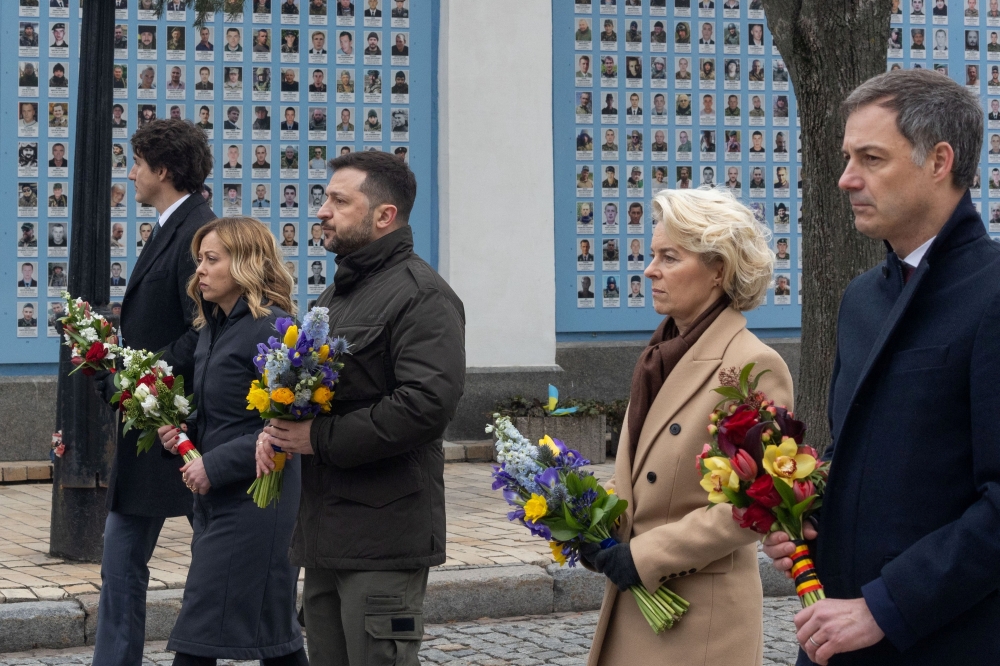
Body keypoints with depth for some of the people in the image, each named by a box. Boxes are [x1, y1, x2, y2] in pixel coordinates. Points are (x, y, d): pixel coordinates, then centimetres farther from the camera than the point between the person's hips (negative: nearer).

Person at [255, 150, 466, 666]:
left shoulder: (421, 295, -11)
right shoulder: (335, 294, 20)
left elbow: (427, 405, -24)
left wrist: (321, 439, -18)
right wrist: (275, 429, 5)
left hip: (383, 542, -9)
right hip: (323, 535, 10)